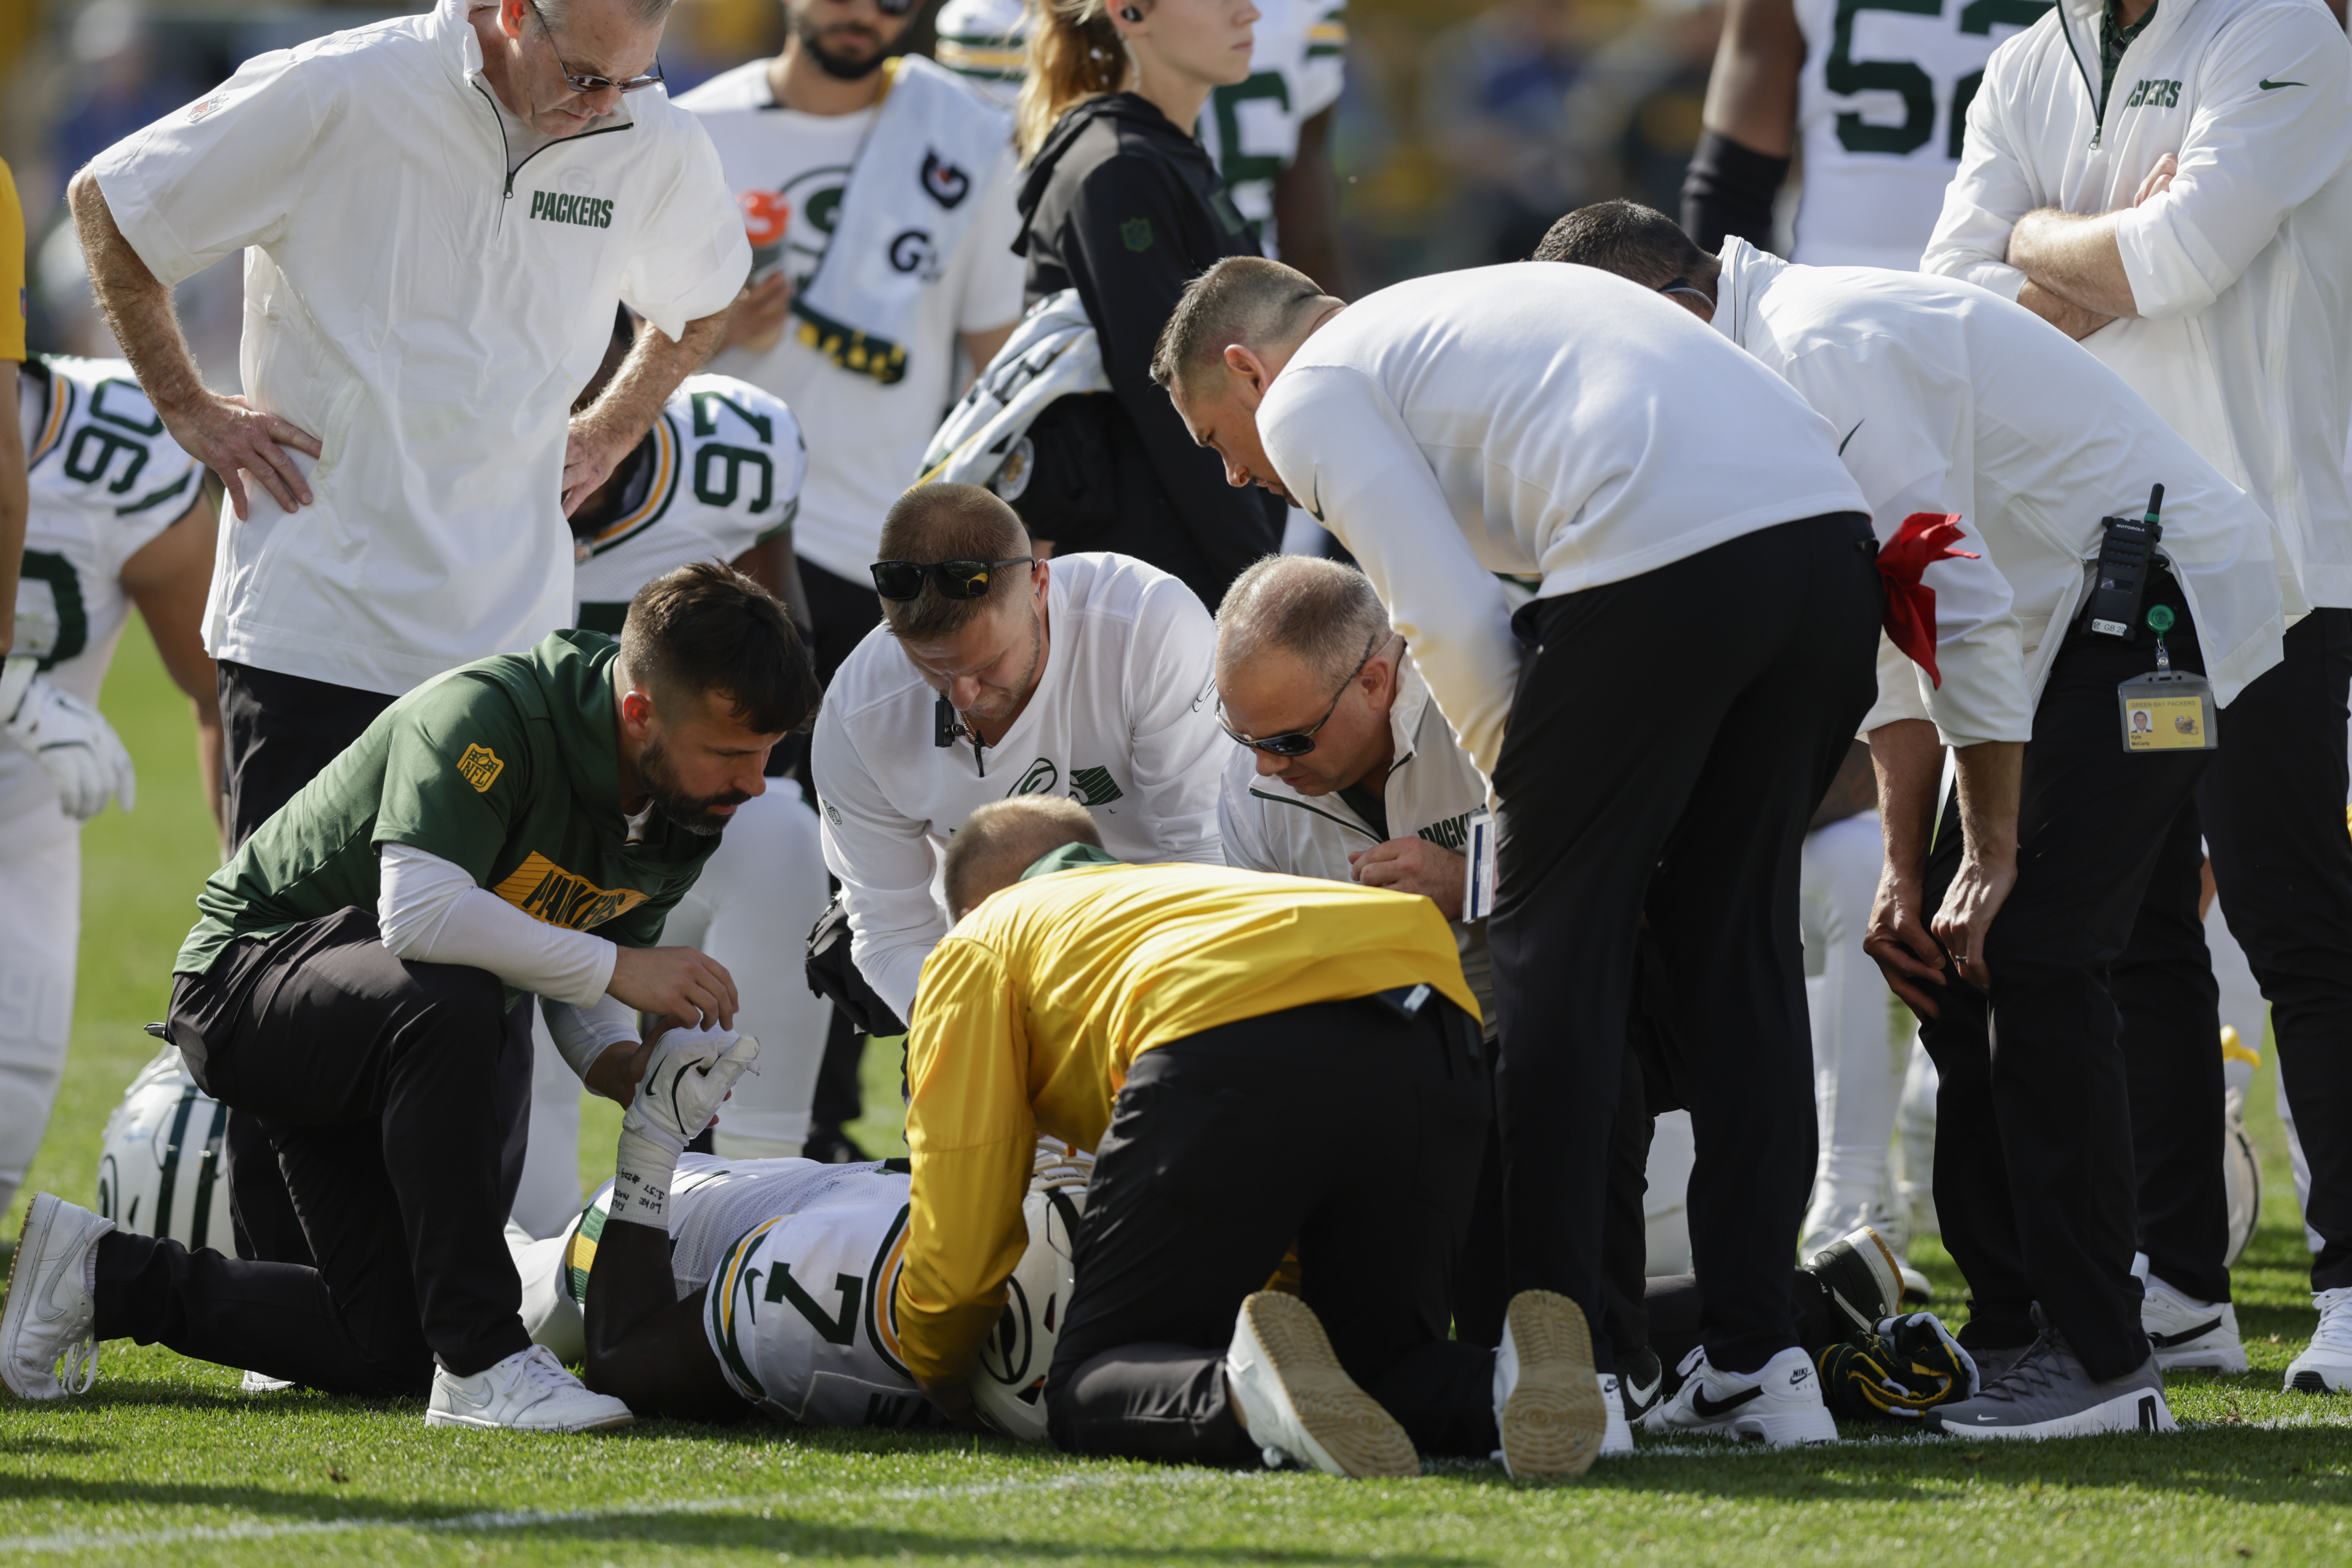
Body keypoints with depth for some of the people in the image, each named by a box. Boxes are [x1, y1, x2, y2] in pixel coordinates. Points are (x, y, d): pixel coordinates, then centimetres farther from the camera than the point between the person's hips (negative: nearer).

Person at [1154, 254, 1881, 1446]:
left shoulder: (1309, 395, 12)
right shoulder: (1458, 313, 36)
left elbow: (1454, 624, 0)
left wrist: (1518, 784, 16)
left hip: (1659, 562, -7)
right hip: (1836, 532, 7)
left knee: (1557, 945, 5)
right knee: (1736, 940, 16)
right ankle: (1759, 1354, 13)